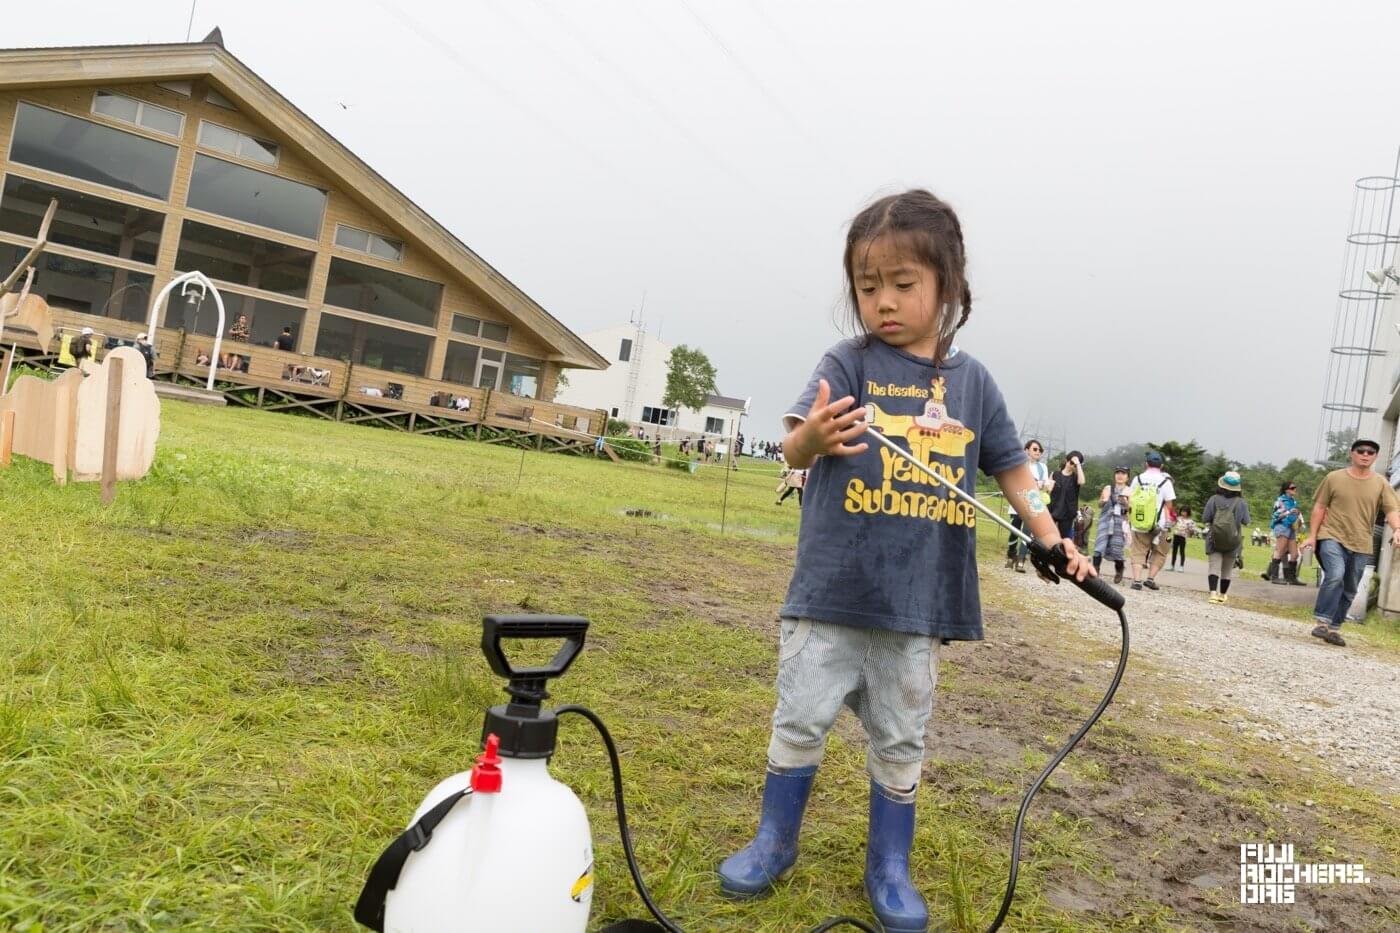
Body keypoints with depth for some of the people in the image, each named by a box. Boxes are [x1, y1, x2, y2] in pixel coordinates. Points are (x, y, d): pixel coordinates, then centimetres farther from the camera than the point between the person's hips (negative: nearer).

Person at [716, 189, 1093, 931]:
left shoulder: (970, 380, 4)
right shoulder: (848, 363, -5)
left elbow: (1011, 468, 14)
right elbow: (793, 450, -16)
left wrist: (1052, 541, 3)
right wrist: (812, 438, -39)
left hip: (918, 600, 2)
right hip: (831, 590, -2)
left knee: (900, 740, 15)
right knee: (799, 720, 9)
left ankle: (889, 867, 33)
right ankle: (775, 842, 31)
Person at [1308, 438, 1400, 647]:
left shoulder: (1381, 484, 4)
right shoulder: (1334, 478, 0)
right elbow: (1319, 507, 5)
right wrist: (1313, 535, 0)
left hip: (1361, 545, 3)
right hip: (1333, 538, -3)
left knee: (1349, 591, 9)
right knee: (1335, 576, -25)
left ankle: (1334, 628, 21)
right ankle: (1322, 622, -18)